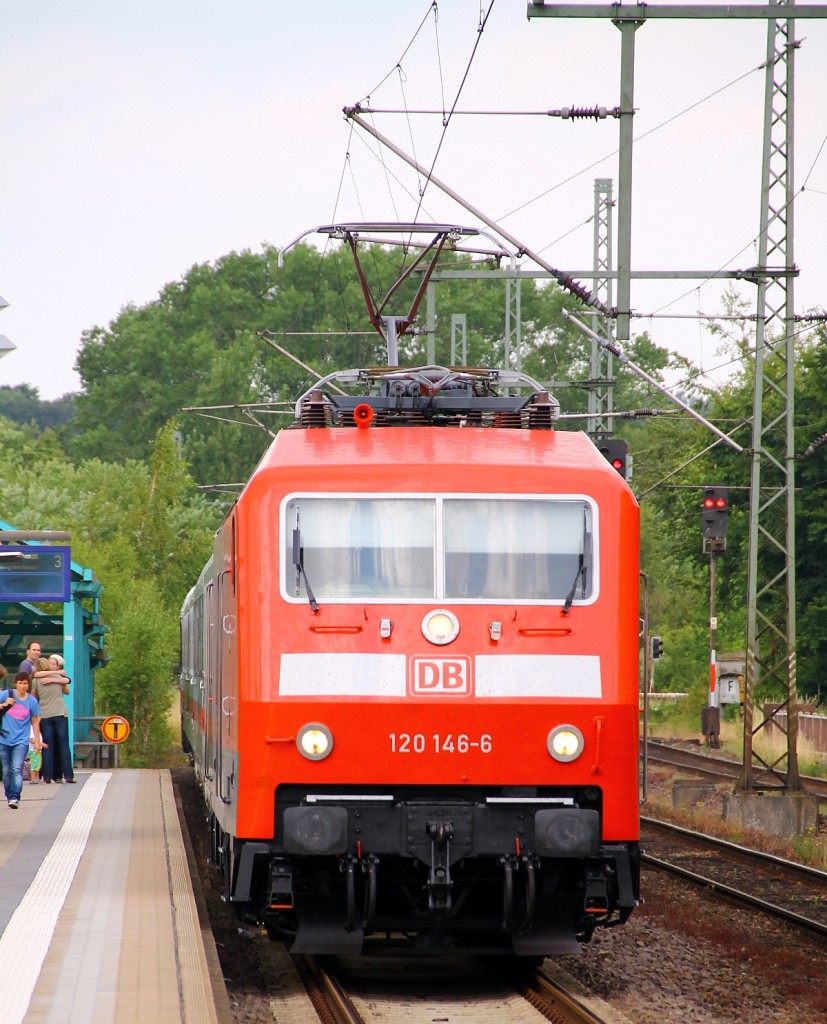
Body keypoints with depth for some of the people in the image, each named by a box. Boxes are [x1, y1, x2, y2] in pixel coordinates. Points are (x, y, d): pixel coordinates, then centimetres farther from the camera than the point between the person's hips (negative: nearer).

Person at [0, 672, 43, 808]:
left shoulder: (32, 701, 3)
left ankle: (15, 798, -21)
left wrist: (37, 741, 12)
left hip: (21, 741, -1)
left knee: (17, 769, -15)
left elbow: (35, 722, 12)